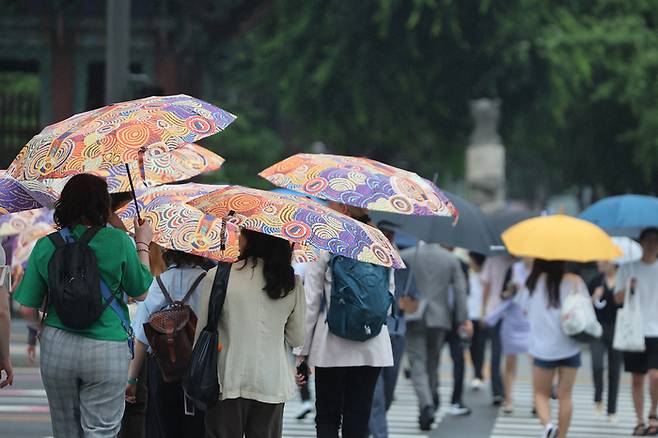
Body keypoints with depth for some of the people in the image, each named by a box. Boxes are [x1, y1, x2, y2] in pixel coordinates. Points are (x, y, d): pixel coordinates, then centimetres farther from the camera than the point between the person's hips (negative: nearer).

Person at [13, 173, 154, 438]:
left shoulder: (45, 246, -1)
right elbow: (140, 293, 5)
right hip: (106, 350, -3)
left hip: (56, 349, 3)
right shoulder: (118, 242, -7)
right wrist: (143, 245, 16)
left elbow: (27, 309, 1)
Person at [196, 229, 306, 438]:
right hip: (272, 383, 3)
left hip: (228, 381, -2)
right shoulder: (291, 283, 0)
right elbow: (297, 339, 7)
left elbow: (202, 330, -3)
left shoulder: (216, 277, -8)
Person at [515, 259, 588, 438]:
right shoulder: (573, 281, -3)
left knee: (541, 393, 10)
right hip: (569, 346, 1)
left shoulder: (534, 282, -2)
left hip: (543, 347, 0)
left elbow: (525, 309, 7)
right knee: (565, 395, 9)